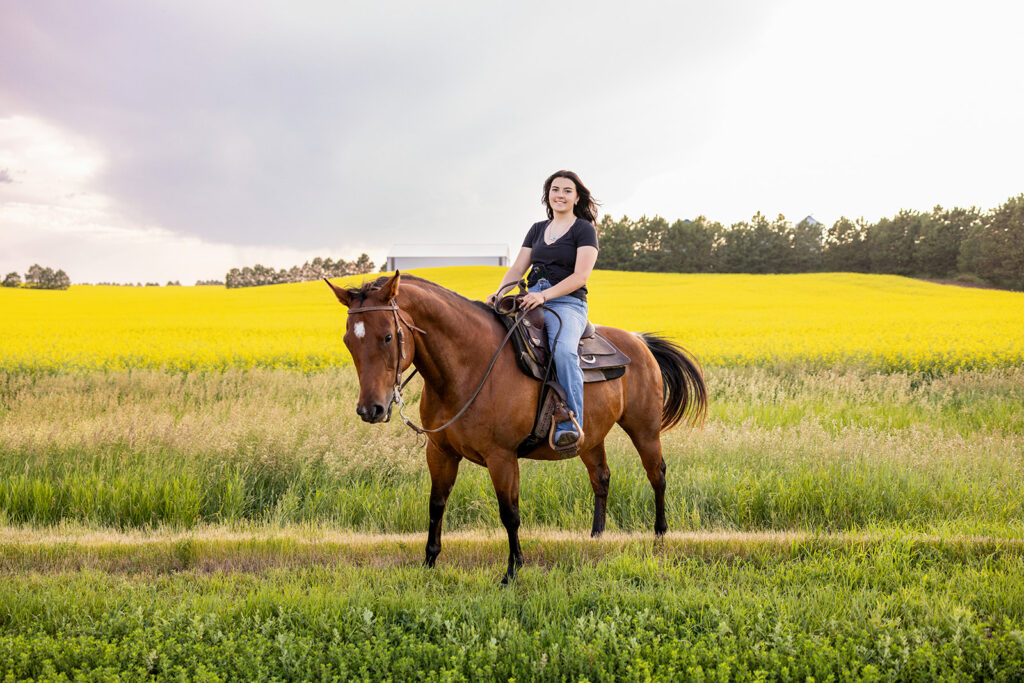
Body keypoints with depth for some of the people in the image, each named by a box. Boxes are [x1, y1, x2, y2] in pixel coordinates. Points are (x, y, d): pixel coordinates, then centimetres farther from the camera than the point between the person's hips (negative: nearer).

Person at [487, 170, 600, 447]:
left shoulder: (584, 230, 3)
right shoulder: (537, 230, 21)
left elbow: (580, 276, -9)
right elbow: (517, 269, 16)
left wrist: (544, 295, -22)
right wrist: (499, 293, -5)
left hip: (567, 304, -6)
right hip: (532, 301, 6)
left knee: (564, 351, -37)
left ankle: (570, 424, -38)